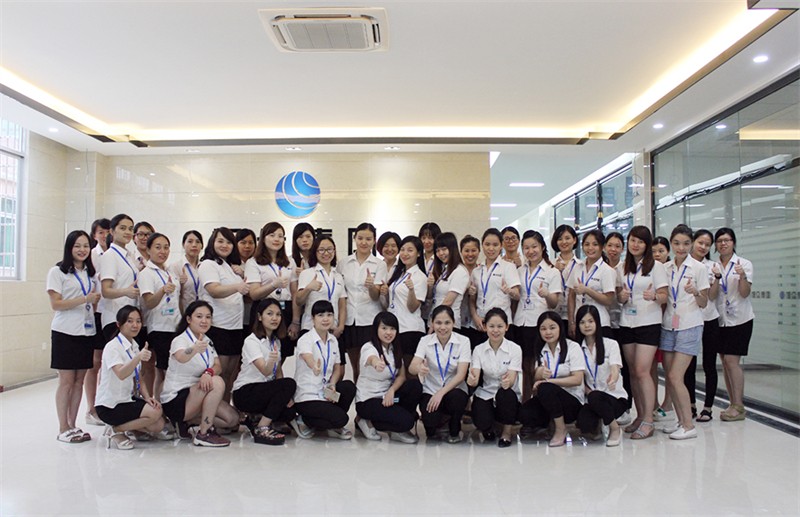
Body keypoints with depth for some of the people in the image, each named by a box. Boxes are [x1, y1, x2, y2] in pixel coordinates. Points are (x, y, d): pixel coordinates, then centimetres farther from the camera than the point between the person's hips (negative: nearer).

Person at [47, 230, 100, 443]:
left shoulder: (90, 273, 13)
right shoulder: (57, 272, -4)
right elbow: (56, 304, -13)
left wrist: (96, 299, 2)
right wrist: (84, 299, -21)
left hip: (87, 331, 6)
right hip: (65, 332, -5)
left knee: (79, 380, 9)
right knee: (66, 381, -2)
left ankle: (73, 425, 17)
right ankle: (63, 429, 7)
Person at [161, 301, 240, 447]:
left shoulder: (208, 341, 8)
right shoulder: (180, 340, -15)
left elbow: (218, 366, -4)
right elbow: (181, 358, -40)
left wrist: (209, 372, -27)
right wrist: (194, 349, -62)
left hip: (197, 395, 8)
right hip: (175, 400, -7)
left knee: (233, 420, -7)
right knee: (217, 382, -30)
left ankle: (188, 421, 5)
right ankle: (204, 434, -23)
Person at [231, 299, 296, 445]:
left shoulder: (276, 341, 10)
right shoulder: (251, 341, -15)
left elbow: (278, 373, 11)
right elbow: (265, 371, -28)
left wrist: (285, 396, -5)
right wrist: (271, 360, -50)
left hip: (265, 391, 8)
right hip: (244, 392, -7)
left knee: (289, 413, -16)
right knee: (289, 384, -28)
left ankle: (256, 418, 9)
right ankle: (262, 429, -20)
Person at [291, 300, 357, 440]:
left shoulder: (333, 340, 5)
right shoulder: (305, 340, -15)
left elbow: (337, 368, 11)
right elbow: (309, 361, -37)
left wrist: (332, 385, -10)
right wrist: (315, 368, -61)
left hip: (325, 391, 6)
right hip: (306, 397, -6)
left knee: (349, 386, -22)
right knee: (340, 419, -22)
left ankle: (332, 426, 0)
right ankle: (302, 421, 2)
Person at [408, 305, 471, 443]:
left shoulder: (463, 341, -9)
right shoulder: (425, 341, -6)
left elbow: (461, 374, -15)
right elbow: (411, 368, -19)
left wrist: (441, 393, -28)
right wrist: (419, 368, -44)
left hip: (454, 390, 0)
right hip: (430, 390, 0)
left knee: (456, 398, -35)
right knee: (430, 419, -29)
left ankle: (454, 431, 0)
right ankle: (432, 428, 13)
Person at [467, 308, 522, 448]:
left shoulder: (515, 349, -8)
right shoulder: (479, 350, -2)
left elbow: (511, 380, -19)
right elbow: (475, 378, -14)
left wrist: (508, 381, -43)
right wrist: (471, 379, -39)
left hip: (508, 397, 0)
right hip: (485, 395, 0)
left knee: (504, 393, -36)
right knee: (482, 422, -31)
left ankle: (507, 432, -6)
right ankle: (487, 427, 11)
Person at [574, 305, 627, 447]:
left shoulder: (611, 344, -3)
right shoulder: (579, 349, 6)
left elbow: (615, 369, -19)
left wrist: (612, 379, -43)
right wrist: (588, 391, -14)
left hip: (615, 397, -2)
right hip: (592, 397, 2)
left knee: (595, 398, -37)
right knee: (583, 424, -30)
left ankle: (615, 429, -7)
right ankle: (596, 423, 9)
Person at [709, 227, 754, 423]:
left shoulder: (744, 264, -2)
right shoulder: (713, 267, 6)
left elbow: (745, 293, -11)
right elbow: (712, 296, -4)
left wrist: (742, 276, -29)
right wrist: (717, 278, -20)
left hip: (740, 319, -4)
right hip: (721, 320, 4)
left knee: (732, 360, -11)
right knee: (725, 362, 5)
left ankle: (738, 406, -5)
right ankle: (734, 405, 14)